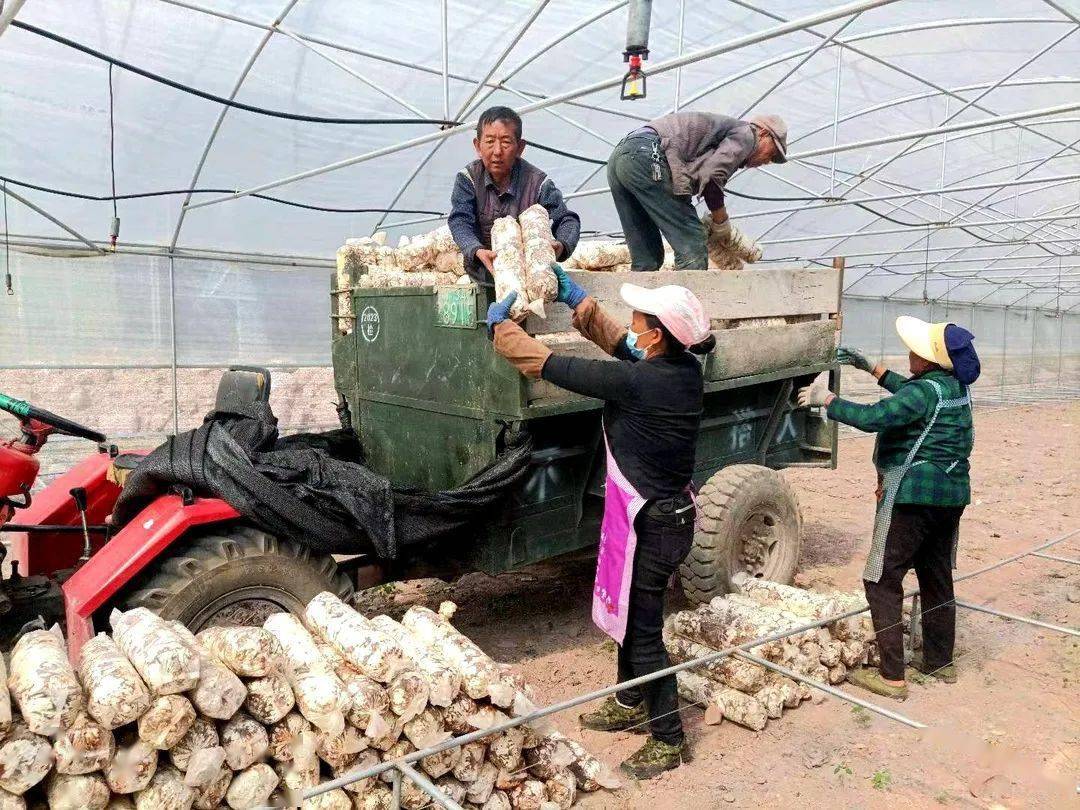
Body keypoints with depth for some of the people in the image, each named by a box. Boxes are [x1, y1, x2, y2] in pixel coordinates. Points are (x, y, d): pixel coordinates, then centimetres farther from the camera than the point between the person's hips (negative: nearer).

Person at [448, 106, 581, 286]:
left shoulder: (537, 183, -6)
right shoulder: (468, 178, -2)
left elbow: (567, 219, -5)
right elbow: (460, 222, -13)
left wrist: (562, 245, -30)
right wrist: (477, 251, -35)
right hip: (482, 278, 1)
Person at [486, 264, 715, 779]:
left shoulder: (638, 382, -28)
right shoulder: (684, 369, -4)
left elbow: (546, 365, -19)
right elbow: (620, 343, 15)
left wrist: (501, 325, -4)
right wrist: (577, 300, 16)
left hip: (652, 524, -9)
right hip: (668, 511, 9)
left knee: (642, 629, 7)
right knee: (629, 612, 24)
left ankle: (669, 740, 24)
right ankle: (631, 704, 44)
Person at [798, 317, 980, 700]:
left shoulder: (925, 390, -18)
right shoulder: (956, 387, 9)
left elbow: (872, 417, -29)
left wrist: (826, 399, -19)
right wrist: (872, 368, 29)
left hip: (913, 495, -9)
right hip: (952, 494, 9)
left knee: (883, 581, -2)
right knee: (937, 578, 19)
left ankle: (891, 676, -1)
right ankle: (940, 661, 30)